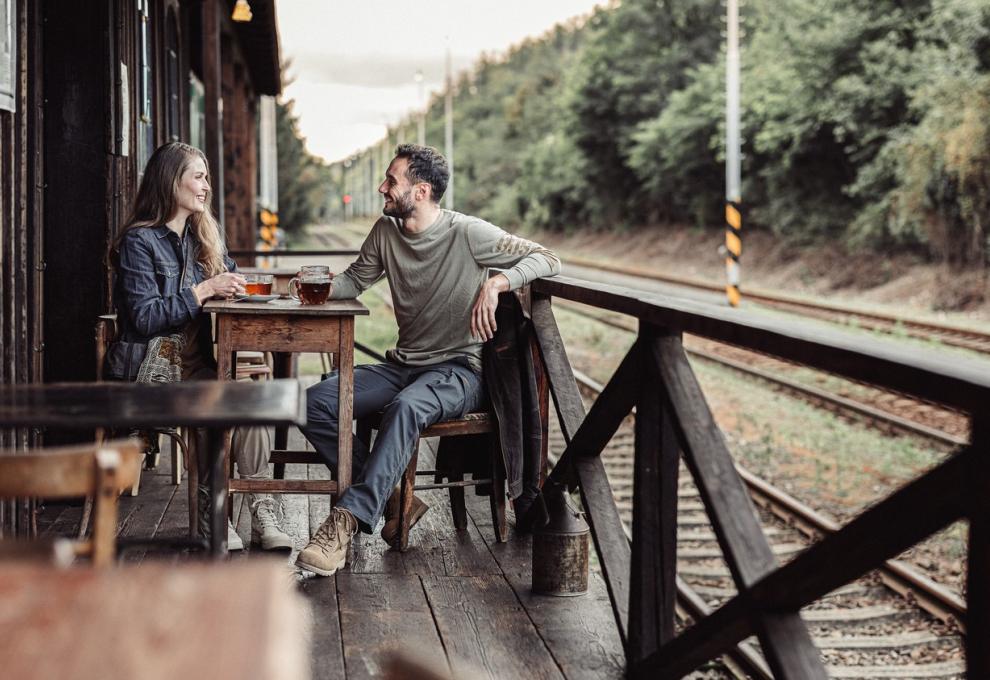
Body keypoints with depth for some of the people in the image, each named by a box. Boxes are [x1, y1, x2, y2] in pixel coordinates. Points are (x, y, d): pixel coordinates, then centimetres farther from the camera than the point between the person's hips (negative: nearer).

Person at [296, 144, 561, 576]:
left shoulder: (467, 233, -10)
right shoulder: (386, 231, 7)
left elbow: (547, 259, -12)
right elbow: (356, 280, 23)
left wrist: (495, 283, -29)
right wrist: (325, 287, 0)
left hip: (459, 371, -7)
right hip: (403, 367, 7)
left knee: (405, 407, -39)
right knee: (315, 403, -14)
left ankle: (349, 519, -41)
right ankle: (391, 501, -10)